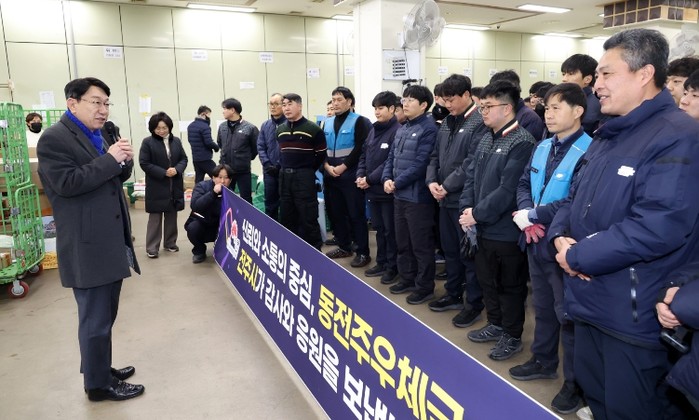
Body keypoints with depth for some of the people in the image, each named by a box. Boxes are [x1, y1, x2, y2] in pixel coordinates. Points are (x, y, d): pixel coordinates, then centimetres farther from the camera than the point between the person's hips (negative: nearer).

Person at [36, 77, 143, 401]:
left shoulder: (96, 136, 16)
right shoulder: (54, 138, -12)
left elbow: (114, 179, 19)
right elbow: (66, 183, -22)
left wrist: (124, 162, -2)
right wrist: (109, 159, -21)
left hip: (110, 242, 9)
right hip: (88, 247, -9)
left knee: (105, 316, 19)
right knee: (95, 320, 2)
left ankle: (99, 368, 34)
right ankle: (98, 384, 17)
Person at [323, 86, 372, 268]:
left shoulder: (359, 121, -5)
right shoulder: (327, 122, 13)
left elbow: (360, 149, -13)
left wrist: (342, 167, -15)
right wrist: (327, 166, -6)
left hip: (350, 175, -6)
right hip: (330, 176, 6)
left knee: (356, 214, -3)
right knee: (335, 212, 13)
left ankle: (363, 252, 4)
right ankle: (344, 247, 26)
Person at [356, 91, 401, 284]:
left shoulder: (398, 131, -14)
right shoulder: (374, 131, 12)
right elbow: (364, 156, 16)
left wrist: (370, 179, -16)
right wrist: (360, 176, -1)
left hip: (387, 190, -8)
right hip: (372, 190, 8)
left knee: (390, 230, 4)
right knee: (379, 228, 17)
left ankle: (392, 266, 16)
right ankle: (382, 263, 30)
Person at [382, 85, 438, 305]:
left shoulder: (429, 129, -13)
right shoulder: (402, 130, 14)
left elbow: (420, 164, -20)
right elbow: (391, 157, 15)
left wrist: (397, 183, -15)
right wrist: (387, 179, -3)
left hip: (417, 196, -9)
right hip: (399, 195, 9)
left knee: (421, 245, 2)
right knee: (402, 242, 18)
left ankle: (425, 287, 15)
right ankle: (407, 278, 33)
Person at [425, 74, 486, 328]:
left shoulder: (479, 123, -13)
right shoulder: (447, 123, 14)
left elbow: (472, 162, -20)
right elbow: (435, 156, 15)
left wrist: (447, 186, -15)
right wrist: (431, 181, -1)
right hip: (445, 199, 8)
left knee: (469, 253, 2)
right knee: (450, 249, 18)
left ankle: (474, 303, 16)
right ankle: (453, 295, 33)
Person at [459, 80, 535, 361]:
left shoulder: (521, 143, -17)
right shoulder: (486, 139, 10)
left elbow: (508, 189, -23)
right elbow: (471, 175, 10)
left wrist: (477, 214, -18)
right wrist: (467, 209, -5)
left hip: (506, 231, -8)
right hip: (483, 228, 8)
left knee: (510, 286, 9)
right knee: (487, 280, 21)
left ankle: (512, 336, 26)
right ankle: (496, 324, 40)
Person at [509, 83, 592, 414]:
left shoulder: (588, 152, -17)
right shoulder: (542, 147, 8)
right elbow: (524, 184, 10)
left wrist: (533, 216, -18)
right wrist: (526, 213, -10)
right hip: (536, 242, 8)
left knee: (568, 313, 5)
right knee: (542, 306, 21)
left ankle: (576, 382, 21)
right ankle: (543, 361, 40)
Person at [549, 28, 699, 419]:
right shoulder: (608, 136, 12)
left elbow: (657, 228, -29)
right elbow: (577, 197, 15)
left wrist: (577, 256, -19)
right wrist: (561, 236, -6)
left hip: (635, 315, -8)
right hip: (591, 301, 9)